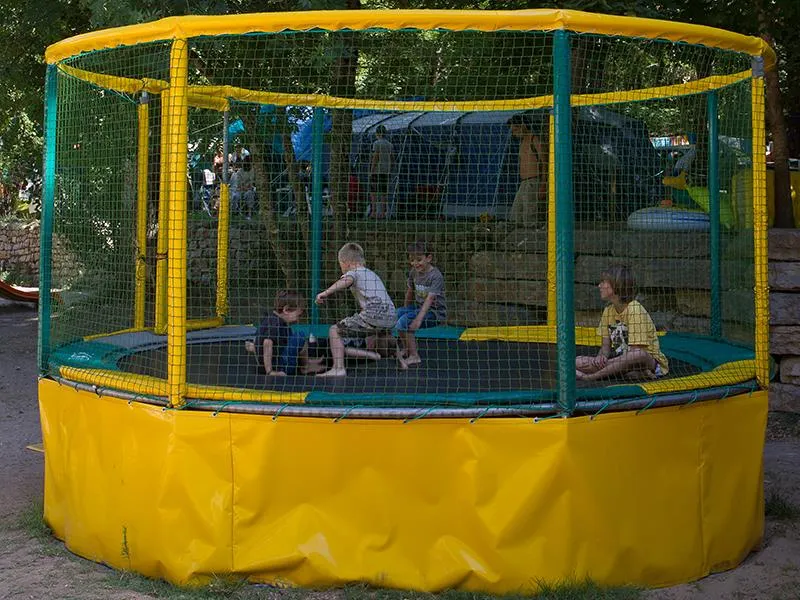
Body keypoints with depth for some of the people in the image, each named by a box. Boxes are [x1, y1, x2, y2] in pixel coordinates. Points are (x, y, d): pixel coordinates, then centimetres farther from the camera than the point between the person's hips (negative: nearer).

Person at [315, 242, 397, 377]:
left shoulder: (354, 272, 6)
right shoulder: (372, 274, 30)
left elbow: (346, 281, -19)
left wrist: (325, 293, -29)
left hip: (373, 316, -8)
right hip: (391, 318, 8)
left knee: (335, 330, -2)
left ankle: (338, 368, -13)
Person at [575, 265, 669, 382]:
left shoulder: (635, 310, -16)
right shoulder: (609, 310, 7)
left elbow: (637, 351, -22)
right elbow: (606, 345, 6)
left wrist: (603, 361, -26)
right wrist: (601, 356, -19)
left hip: (649, 360, -6)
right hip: (620, 360, 7)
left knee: (639, 355, -43)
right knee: (577, 362, -13)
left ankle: (590, 376, -34)